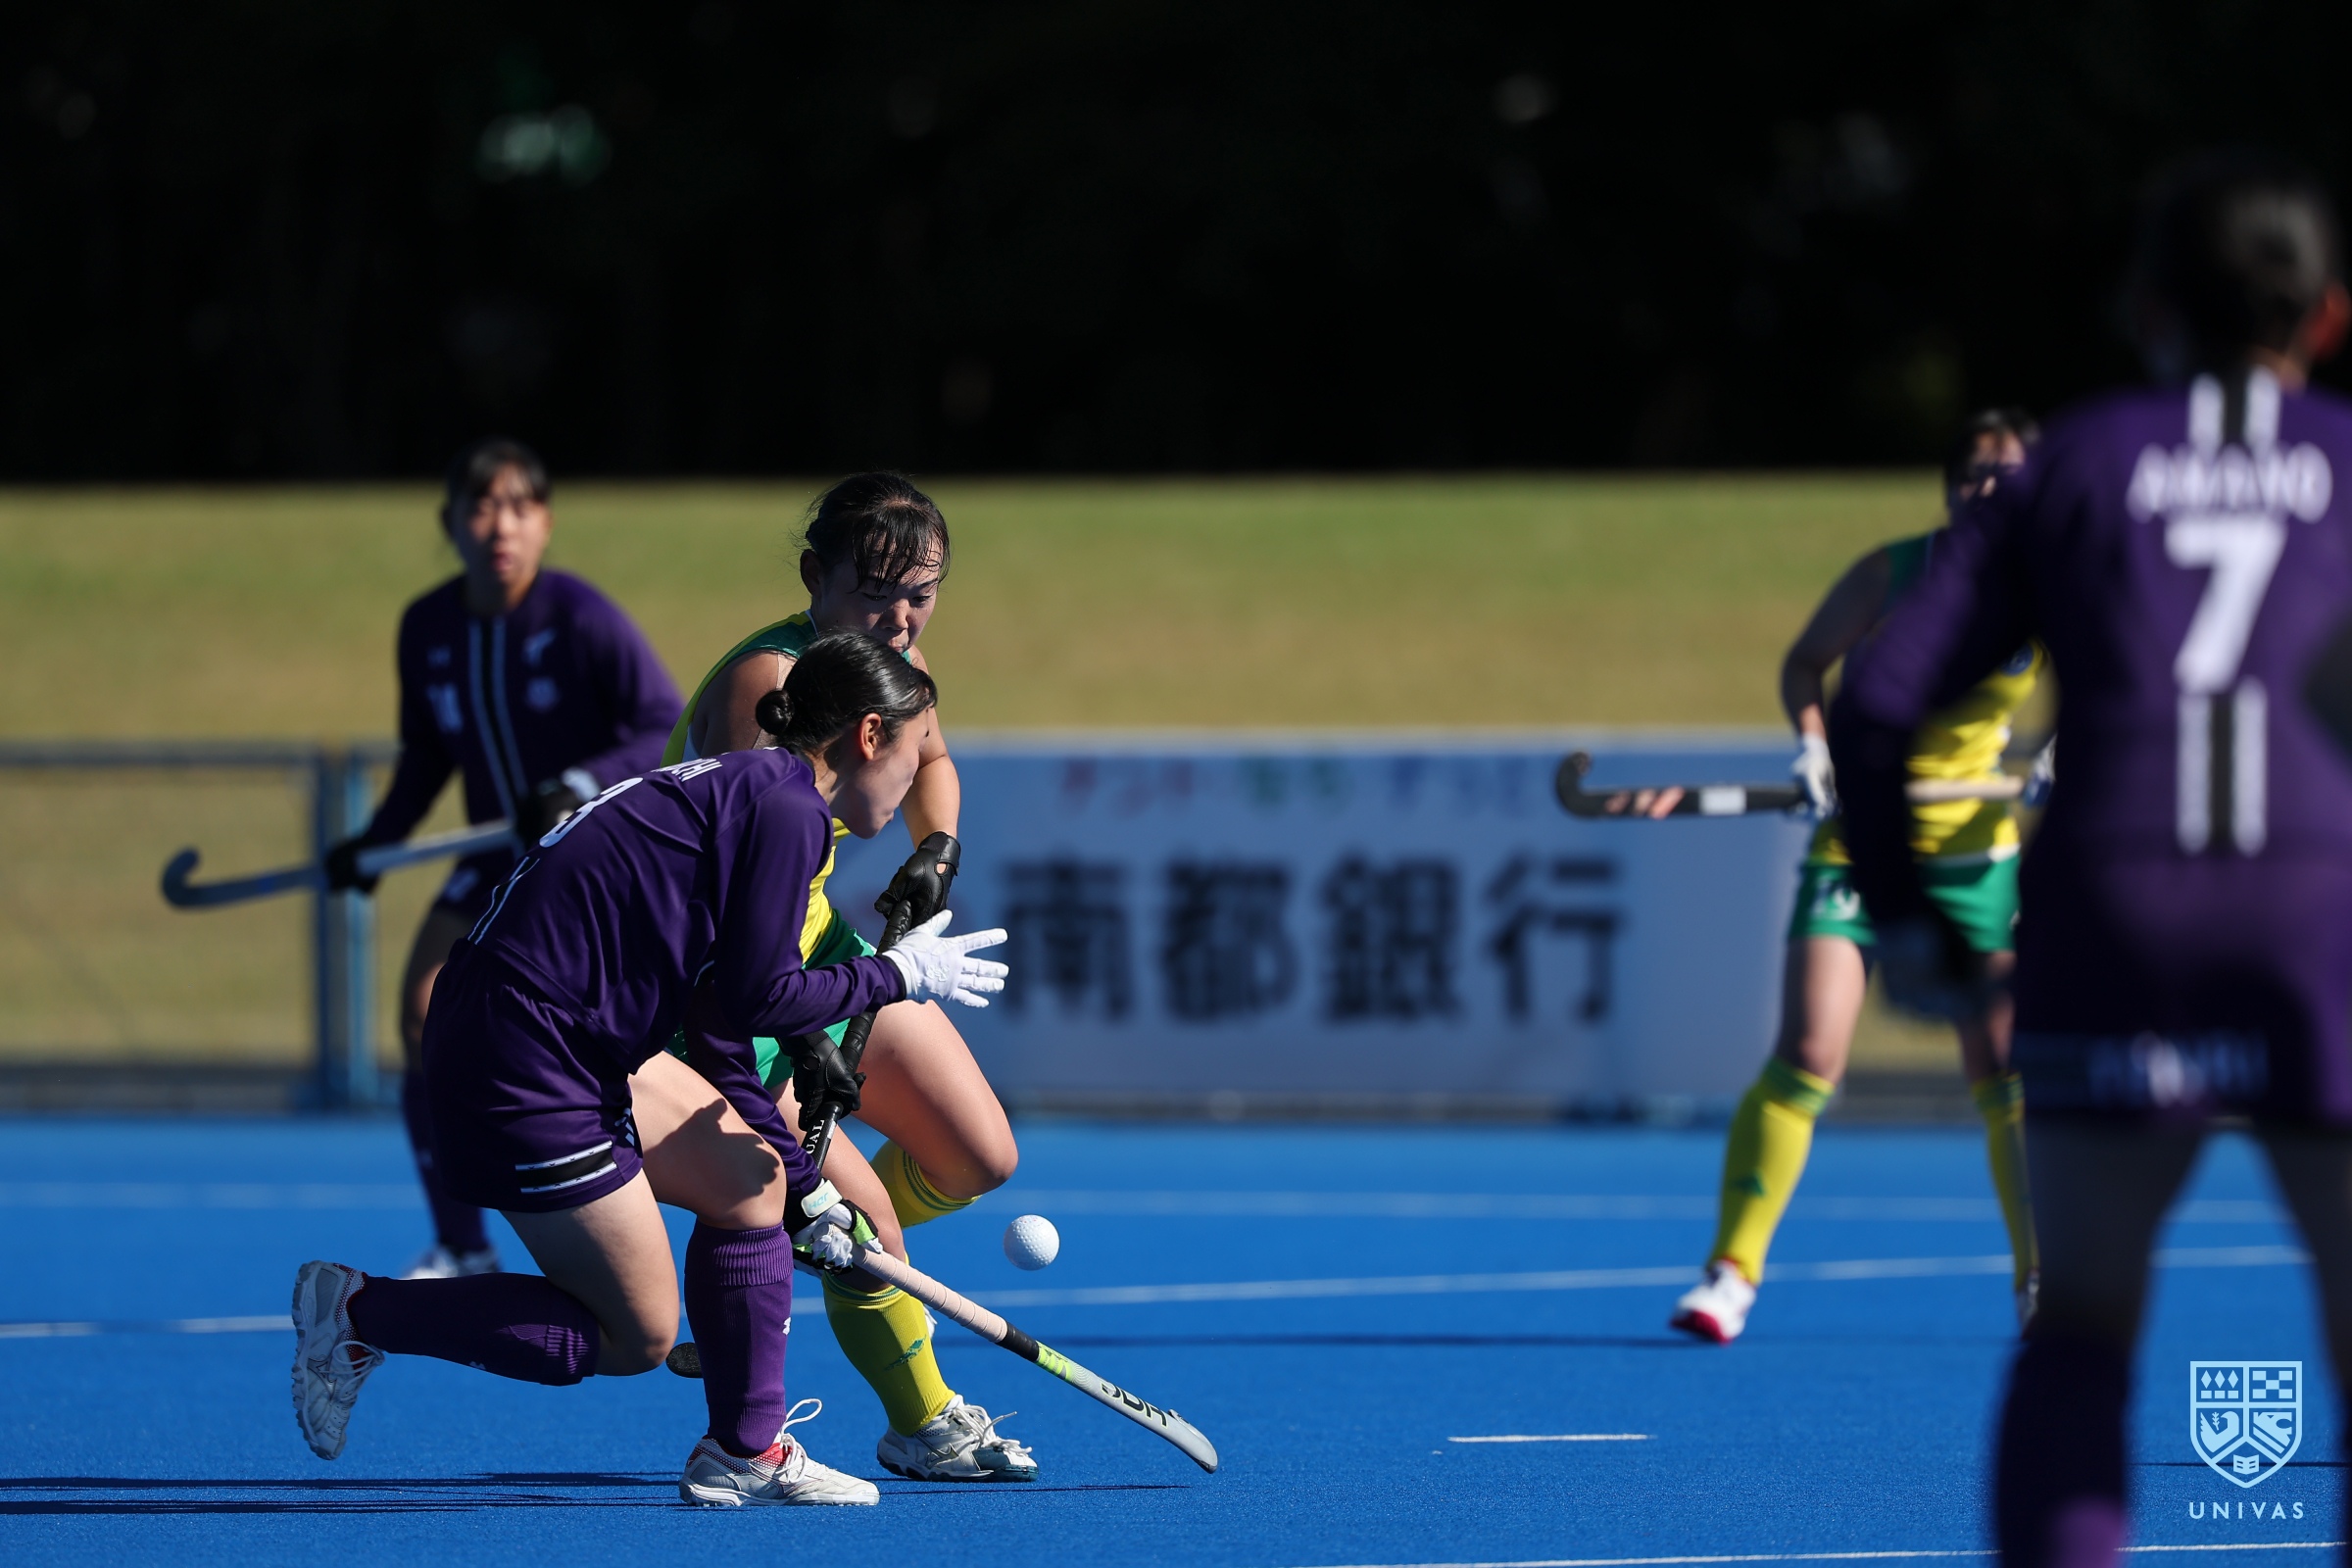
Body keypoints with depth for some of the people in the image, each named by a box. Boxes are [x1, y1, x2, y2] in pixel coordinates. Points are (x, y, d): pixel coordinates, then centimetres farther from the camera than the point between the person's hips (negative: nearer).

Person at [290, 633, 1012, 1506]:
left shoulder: (742, 795, 19)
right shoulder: (784, 809, -11)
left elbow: (719, 1042, 23)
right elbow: (758, 1001, -16)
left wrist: (806, 1195, 25)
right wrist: (898, 976, -1)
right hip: (527, 1065, -10)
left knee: (753, 1186, 16)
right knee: (634, 1339, 1)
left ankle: (745, 1454, 23)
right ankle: (358, 1312, 6)